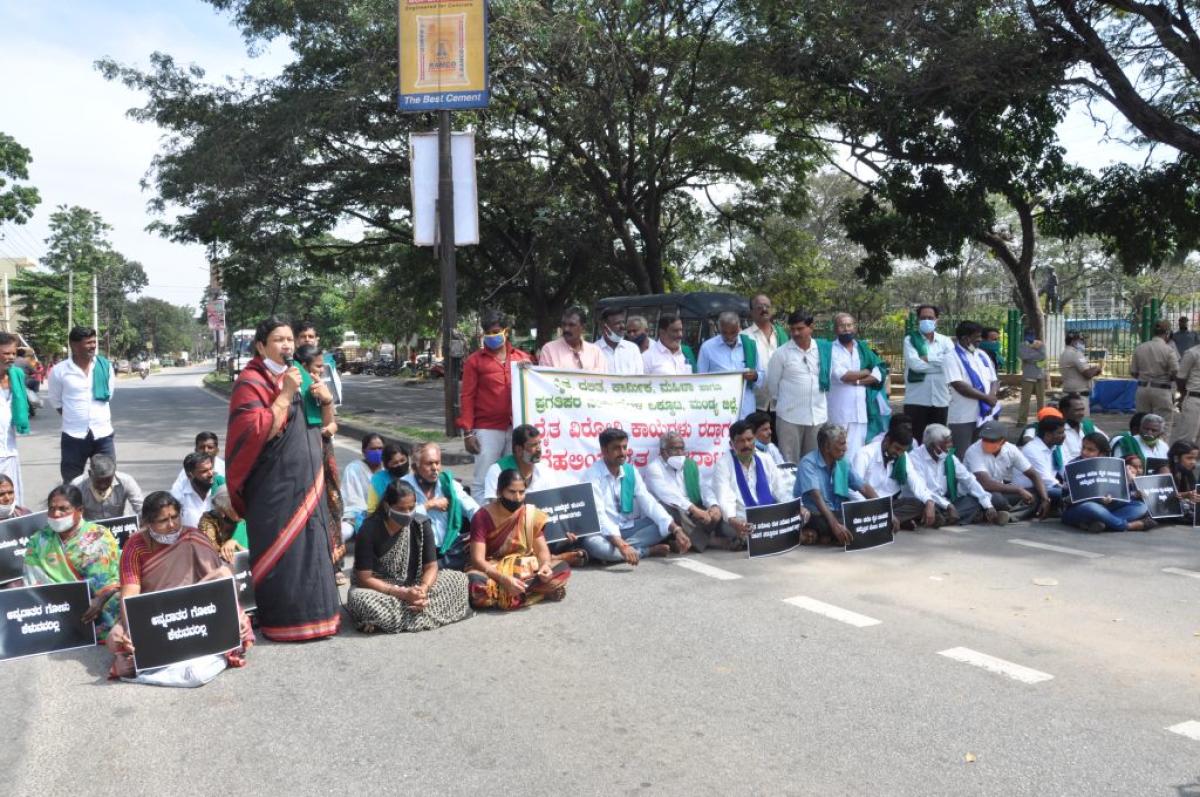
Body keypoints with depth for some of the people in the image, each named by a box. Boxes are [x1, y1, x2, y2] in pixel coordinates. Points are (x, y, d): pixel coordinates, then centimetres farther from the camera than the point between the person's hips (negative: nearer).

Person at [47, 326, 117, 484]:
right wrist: (75, 417, 5)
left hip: (103, 435, 2)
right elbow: (57, 402, 6)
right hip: (74, 437, -2)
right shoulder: (59, 370, -6)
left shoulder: (105, 365, 1)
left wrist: (99, 417, 10)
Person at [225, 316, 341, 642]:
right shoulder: (250, 382, -11)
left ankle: (312, 611, 23)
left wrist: (326, 399, 0)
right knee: (282, 548, -3)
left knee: (309, 544, 12)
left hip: (305, 480, 8)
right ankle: (284, 619, 6)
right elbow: (257, 432, -22)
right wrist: (285, 393, -22)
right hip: (275, 484, -8)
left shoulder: (296, 375, 12)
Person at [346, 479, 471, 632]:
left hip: (413, 586, 4)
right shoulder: (369, 530, -19)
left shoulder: (421, 525, -9)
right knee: (361, 600, -38)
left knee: (459, 579, -14)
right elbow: (364, 578, -19)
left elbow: (431, 566, -7)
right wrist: (403, 594, -29)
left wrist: (423, 589, -30)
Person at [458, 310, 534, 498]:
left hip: (517, 429, 3)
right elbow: (467, 397, 0)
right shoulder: (475, 360, 3)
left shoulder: (522, 358, 11)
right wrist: (467, 432, -5)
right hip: (487, 429, -3)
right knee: (483, 481, -2)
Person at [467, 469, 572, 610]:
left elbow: (542, 550, -1)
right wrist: (504, 579, -35)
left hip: (525, 568, 3)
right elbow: (478, 559, -20)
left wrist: (545, 565, -25)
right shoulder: (482, 517, -14)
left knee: (563, 568, -20)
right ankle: (540, 591, -25)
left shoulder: (531, 513, -3)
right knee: (475, 583, -38)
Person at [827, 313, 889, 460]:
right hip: (839, 410, -3)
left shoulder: (863, 348, 15)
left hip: (861, 408, 4)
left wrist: (857, 380, -10)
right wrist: (865, 372, 0)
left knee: (857, 452, 2)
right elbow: (840, 375, -13)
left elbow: (880, 371, 5)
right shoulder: (831, 349, 1)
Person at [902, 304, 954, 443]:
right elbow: (914, 364, -16)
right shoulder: (910, 340, 1)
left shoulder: (945, 341, 9)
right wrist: (940, 363, -9)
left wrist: (927, 358, -12)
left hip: (940, 400, 3)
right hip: (916, 400, -3)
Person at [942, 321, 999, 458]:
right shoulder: (952, 358, -8)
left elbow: (994, 381, 16)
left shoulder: (982, 355, 15)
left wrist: (992, 396, -6)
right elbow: (959, 386, -17)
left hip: (985, 415, 7)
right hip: (963, 418, -7)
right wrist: (986, 397, -14)